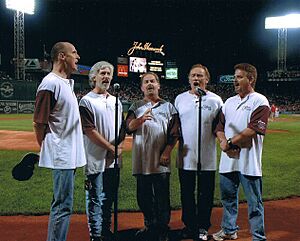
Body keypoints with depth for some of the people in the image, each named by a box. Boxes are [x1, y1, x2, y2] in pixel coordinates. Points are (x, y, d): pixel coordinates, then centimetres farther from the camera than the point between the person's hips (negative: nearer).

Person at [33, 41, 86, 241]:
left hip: (71, 154, 10)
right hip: (62, 156, -10)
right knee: (63, 205, -5)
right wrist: (47, 151, -7)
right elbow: (39, 122, -15)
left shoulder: (68, 82, 16)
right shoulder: (51, 83, -14)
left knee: (63, 204, 17)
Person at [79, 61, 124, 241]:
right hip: (96, 159, -6)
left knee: (109, 198, 15)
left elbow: (122, 127, 17)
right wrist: (111, 147, -12)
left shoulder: (115, 101, 15)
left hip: (114, 159, 7)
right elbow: (89, 130, -13)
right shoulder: (87, 101, -6)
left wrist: (119, 146, -1)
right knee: (95, 199, 0)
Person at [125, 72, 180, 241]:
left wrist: (167, 152, -9)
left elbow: (174, 133, 3)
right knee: (143, 196, 10)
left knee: (162, 197, 0)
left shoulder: (168, 106, 8)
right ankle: (150, 226, 26)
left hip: (161, 160, -2)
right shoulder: (136, 107, 11)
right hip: (142, 160, 2)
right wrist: (141, 119, -22)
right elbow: (129, 127, -3)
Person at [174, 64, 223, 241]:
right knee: (186, 193, 11)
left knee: (206, 194, 7)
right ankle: (189, 225, 26)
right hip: (185, 155, 2)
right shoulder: (180, 99, 8)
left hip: (207, 157, -2)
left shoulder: (215, 100, 2)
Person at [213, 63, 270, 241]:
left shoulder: (259, 101, -6)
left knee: (254, 201, 2)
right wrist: (223, 140, -7)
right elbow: (220, 125, 13)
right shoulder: (230, 102, 16)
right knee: (228, 196, 18)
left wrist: (231, 142, -13)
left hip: (248, 161, -7)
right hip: (228, 160, 7)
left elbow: (253, 130, -17)